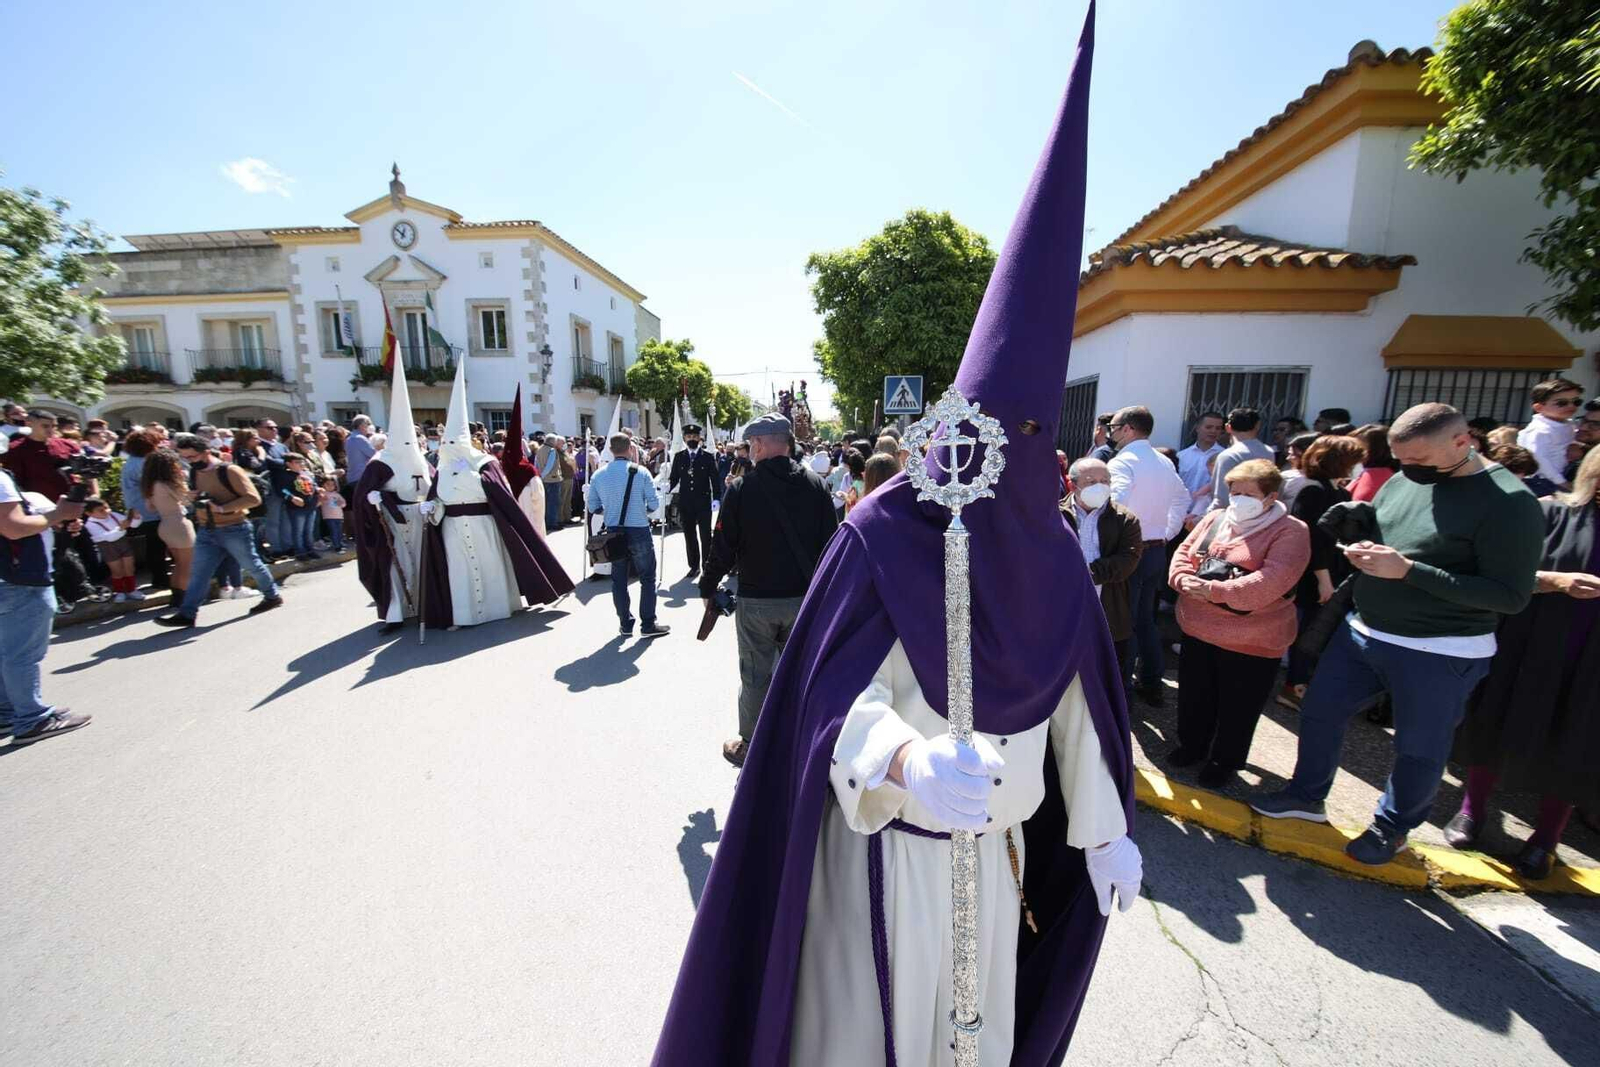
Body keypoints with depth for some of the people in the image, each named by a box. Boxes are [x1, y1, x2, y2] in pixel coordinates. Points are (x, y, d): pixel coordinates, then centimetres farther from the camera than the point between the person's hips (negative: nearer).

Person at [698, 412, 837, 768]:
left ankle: (751, 746, 25)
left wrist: (708, 588, 7)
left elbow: (723, 548, -7)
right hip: (804, 598, 3)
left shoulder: (741, 489, -10)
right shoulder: (816, 485, -2)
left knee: (755, 676, 11)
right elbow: (831, 542, 1)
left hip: (756, 600, -3)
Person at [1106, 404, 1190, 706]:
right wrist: (1167, 533, 22)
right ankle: (1152, 685, 28)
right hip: (1156, 550, 8)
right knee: (1145, 619, 19)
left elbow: (1115, 504, -34)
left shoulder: (1122, 461, -16)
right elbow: (1182, 497, 25)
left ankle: (1121, 689, 10)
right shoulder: (1164, 462, 10)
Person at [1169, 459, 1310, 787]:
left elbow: (1272, 581, -24)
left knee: (1237, 707, 13)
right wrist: (1186, 581, -17)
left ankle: (1225, 761, 33)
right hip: (1198, 629, 5)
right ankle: (1191, 746, 39)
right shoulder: (1214, 519, 6)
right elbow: (1183, 554, 5)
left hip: (1250, 641, -5)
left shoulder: (1290, 531, -11)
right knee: (1194, 696, 19)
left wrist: (1215, 591, -30)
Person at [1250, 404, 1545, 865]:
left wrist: (1406, 569, -26)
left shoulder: (1508, 502, -16)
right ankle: (1307, 795, 35)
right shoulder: (1402, 482, 2)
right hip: (1361, 633, 6)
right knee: (1319, 713, 14)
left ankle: (1392, 827, 35)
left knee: (1418, 750, 12)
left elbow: (1511, 595, -20)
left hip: (1439, 654, -6)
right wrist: (1360, 549, -6)